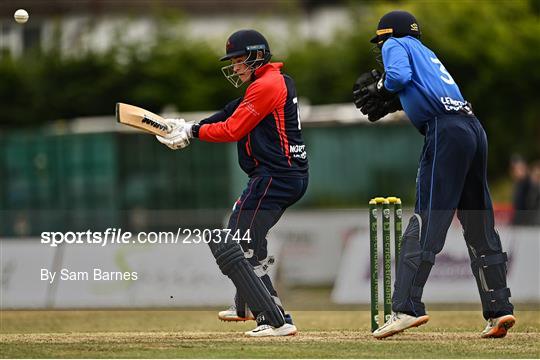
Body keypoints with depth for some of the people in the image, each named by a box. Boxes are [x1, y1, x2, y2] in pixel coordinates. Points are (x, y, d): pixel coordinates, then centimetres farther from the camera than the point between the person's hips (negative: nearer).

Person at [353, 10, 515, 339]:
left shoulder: (396, 45, 9)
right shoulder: (427, 53, 32)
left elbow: (399, 76, -9)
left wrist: (380, 88, 10)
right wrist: (388, 102, 18)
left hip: (445, 130, -8)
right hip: (474, 127, 8)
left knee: (426, 222, -13)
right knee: (480, 226, 10)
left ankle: (407, 307, -19)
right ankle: (499, 310, 9)